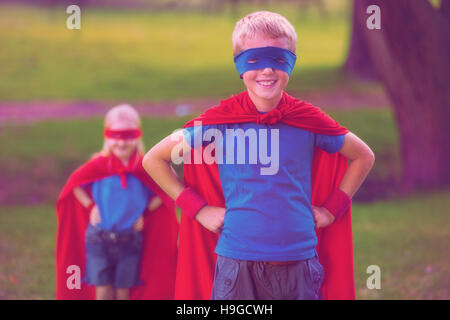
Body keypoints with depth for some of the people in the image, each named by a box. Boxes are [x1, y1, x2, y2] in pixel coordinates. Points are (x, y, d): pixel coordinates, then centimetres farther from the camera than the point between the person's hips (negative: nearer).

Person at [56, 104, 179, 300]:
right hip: (99, 237, -1)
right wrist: (90, 206, -2)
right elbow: (74, 183, 7)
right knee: (103, 291, 0)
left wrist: (145, 212, -2)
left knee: (123, 291, 7)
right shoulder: (99, 165, -6)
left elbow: (162, 193, 9)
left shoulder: (144, 168, -5)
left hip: (131, 238, 1)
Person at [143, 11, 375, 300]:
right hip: (236, 262, -1)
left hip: (299, 265, 2)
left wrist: (332, 209, 10)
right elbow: (154, 159, 8)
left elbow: (363, 156, 20)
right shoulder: (220, 122, 0)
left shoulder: (309, 121, 3)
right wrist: (198, 208, 3)